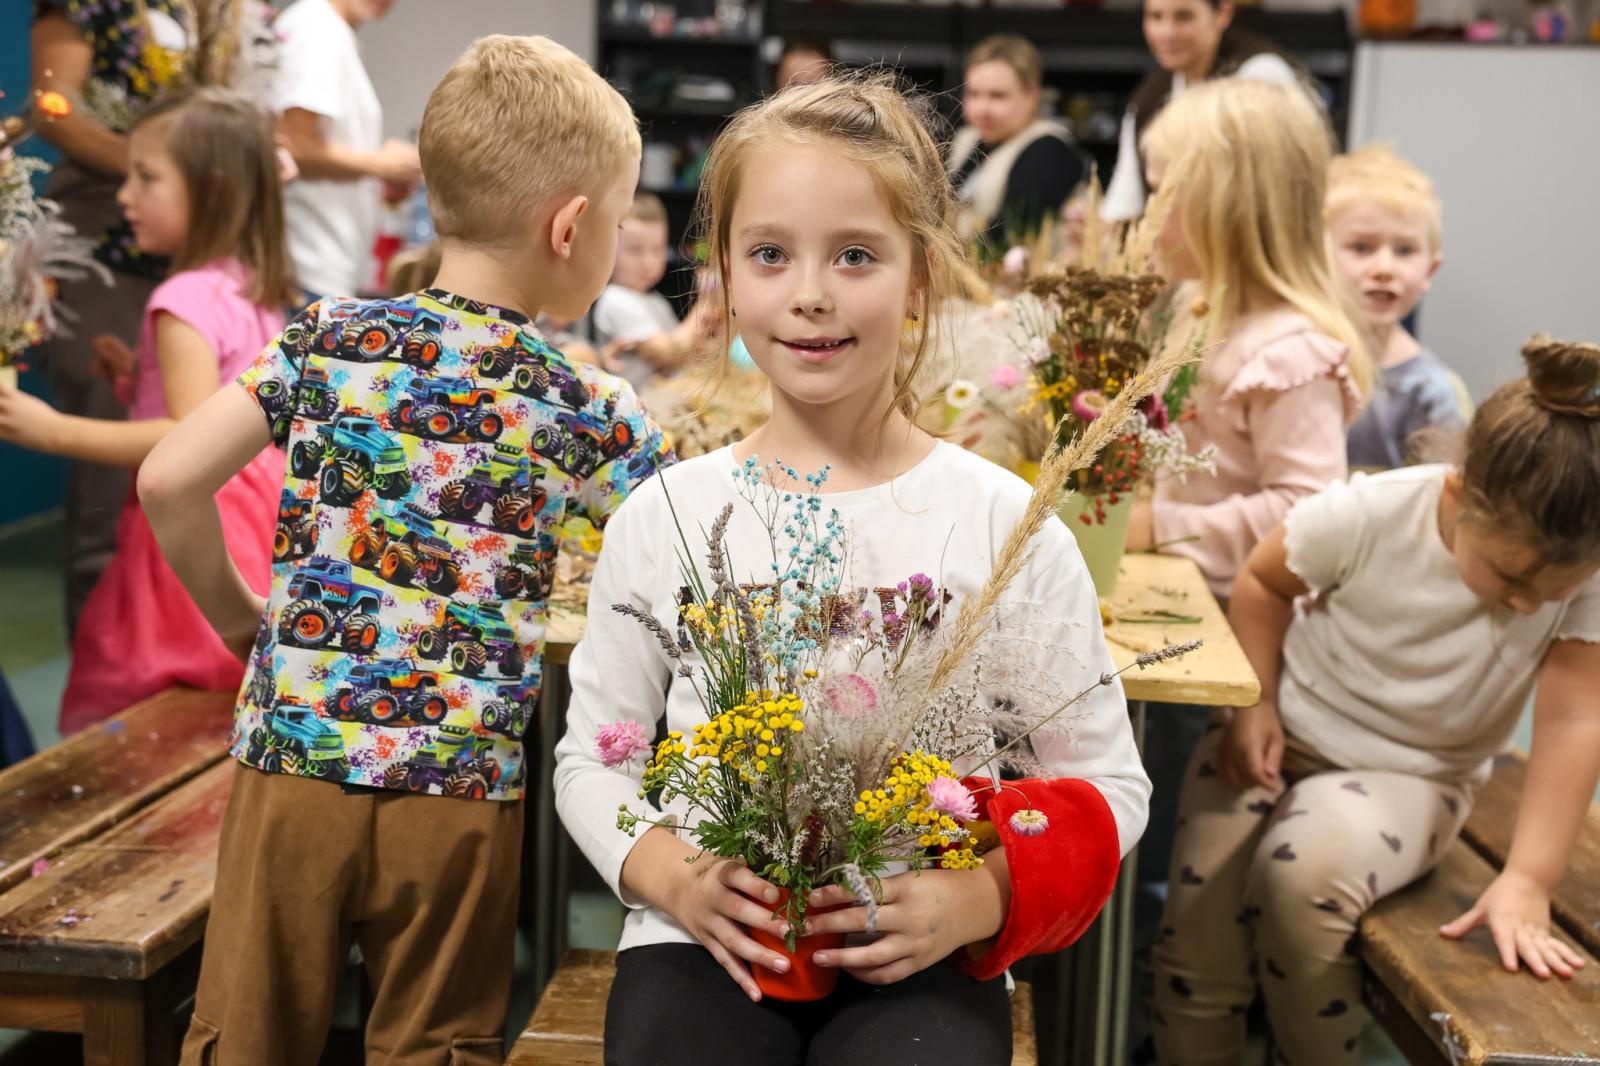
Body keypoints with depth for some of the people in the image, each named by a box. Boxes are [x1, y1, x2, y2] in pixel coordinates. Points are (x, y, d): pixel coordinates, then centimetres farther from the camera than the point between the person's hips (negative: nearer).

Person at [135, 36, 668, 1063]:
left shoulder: (326, 337, 0)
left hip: (291, 762, 2)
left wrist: (240, 618, 9)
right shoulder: (587, 406, -4)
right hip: (459, 790, -1)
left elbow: (170, 482, -6)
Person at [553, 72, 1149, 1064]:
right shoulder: (664, 516, 2)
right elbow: (591, 756, 10)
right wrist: (667, 874, -10)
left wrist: (977, 898, -14)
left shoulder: (1006, 524, -3)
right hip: (705, 944, 1)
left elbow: (1105, 781, 3)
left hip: (920, 963, -1)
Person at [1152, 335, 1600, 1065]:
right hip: (1289, 734, 1)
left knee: (1305, 875, -31)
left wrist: (1529, 881, -28)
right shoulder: (1372, 514, -21)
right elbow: (1264, 583, -4)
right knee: (1199, 913, -13)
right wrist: (1255, 704, -14)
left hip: (1411, 775, -1)